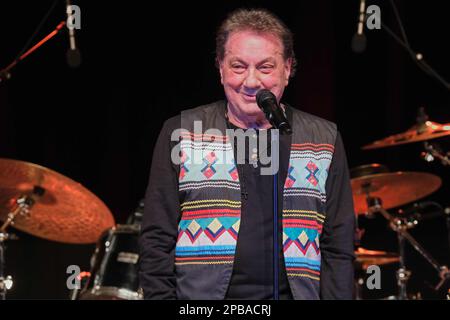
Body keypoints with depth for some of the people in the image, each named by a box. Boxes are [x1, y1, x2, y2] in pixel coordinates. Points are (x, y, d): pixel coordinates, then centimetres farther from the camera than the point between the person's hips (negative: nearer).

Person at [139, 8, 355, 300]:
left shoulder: (324, 141, 7)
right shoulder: (181, 135, 3)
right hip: (200, 295, -1)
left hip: (295, 292, 1)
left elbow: (338, 249, 6)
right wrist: (161, 295, -7)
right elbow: (157, 243, 2)